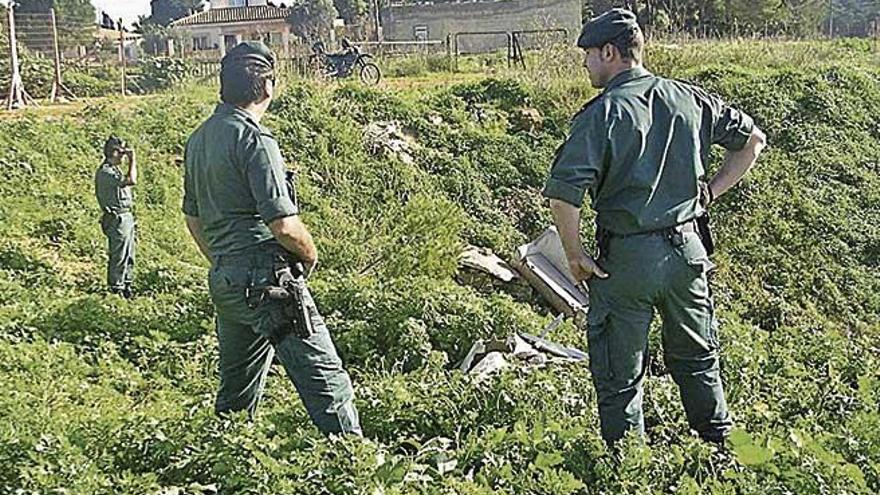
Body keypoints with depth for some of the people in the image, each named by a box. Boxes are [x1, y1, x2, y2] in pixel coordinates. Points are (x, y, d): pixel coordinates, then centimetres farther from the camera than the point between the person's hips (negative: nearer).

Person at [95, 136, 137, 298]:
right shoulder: (105, 172, -19)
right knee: (118, 256, -2)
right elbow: (131, 181, -29)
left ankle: (126, 285, 27)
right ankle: (116, 289, 7)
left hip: (127, 217, 10)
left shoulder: (114, 170, 14)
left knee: (128, 255, 16)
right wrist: (132, 160, -20)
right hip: (117, 219, -10)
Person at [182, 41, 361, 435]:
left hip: (223, 281, 9)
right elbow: (284, 225, -19)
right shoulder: (254, 139, -15)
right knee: (325, 380, -6)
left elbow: (193, 217, 20)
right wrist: (310, 255, 0)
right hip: (266, 281, -9)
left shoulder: (198, 139, 12)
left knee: (236, 390, 20)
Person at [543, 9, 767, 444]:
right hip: (687, 250, 5)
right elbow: (752, 140, 13)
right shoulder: (689, 99, 4)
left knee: (619, 373, 10)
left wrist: (574, 254, -11)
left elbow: (563, 191, -24)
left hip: (625, 259, -5)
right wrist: (709, 193, 12)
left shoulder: (602, 113, -13)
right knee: (697, 358, 24)